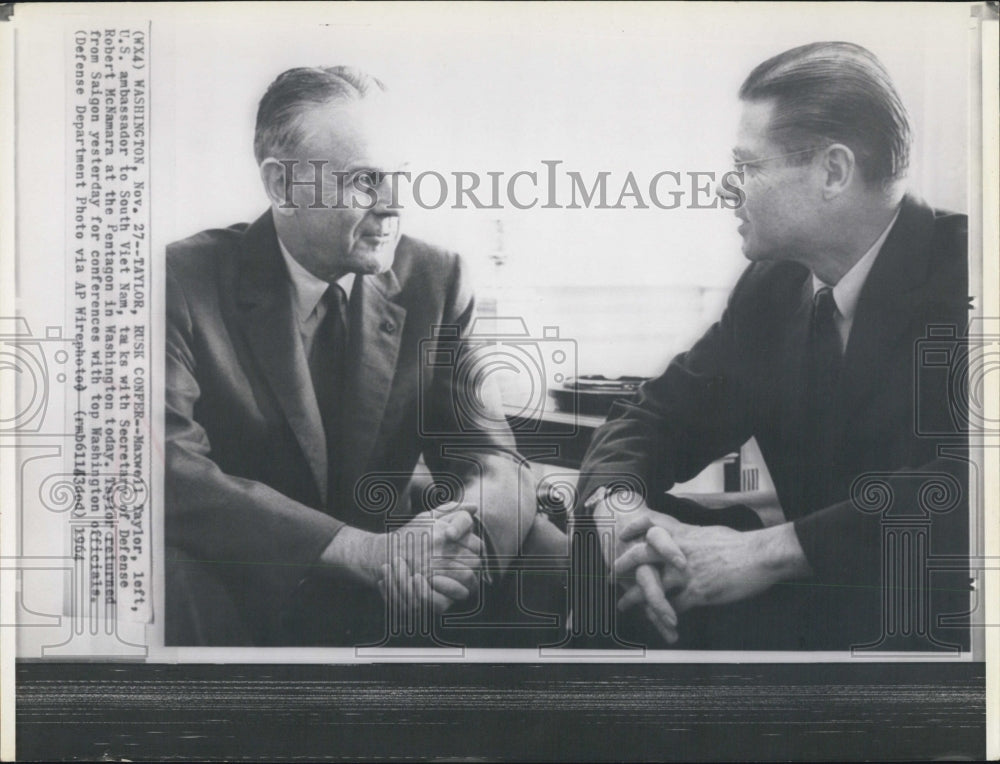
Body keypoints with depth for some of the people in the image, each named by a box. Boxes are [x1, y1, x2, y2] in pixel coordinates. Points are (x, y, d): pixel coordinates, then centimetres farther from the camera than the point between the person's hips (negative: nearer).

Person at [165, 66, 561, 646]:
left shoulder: (435, 280, 0)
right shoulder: (187, 280, -10)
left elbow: (492, 458, -2)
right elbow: (171, 469, -22)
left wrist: (461, 518, -29)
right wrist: (364, 550, -32)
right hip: (243, 604, -2)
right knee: (172, 573, -34)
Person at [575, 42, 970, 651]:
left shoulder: (960, 272, -16)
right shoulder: (774, 285, 6)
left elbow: (961, 487, -29)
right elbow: (661, 415, 8)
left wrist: (770, 549, -31)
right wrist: (617, 503, -16)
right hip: (816, 590, 6)